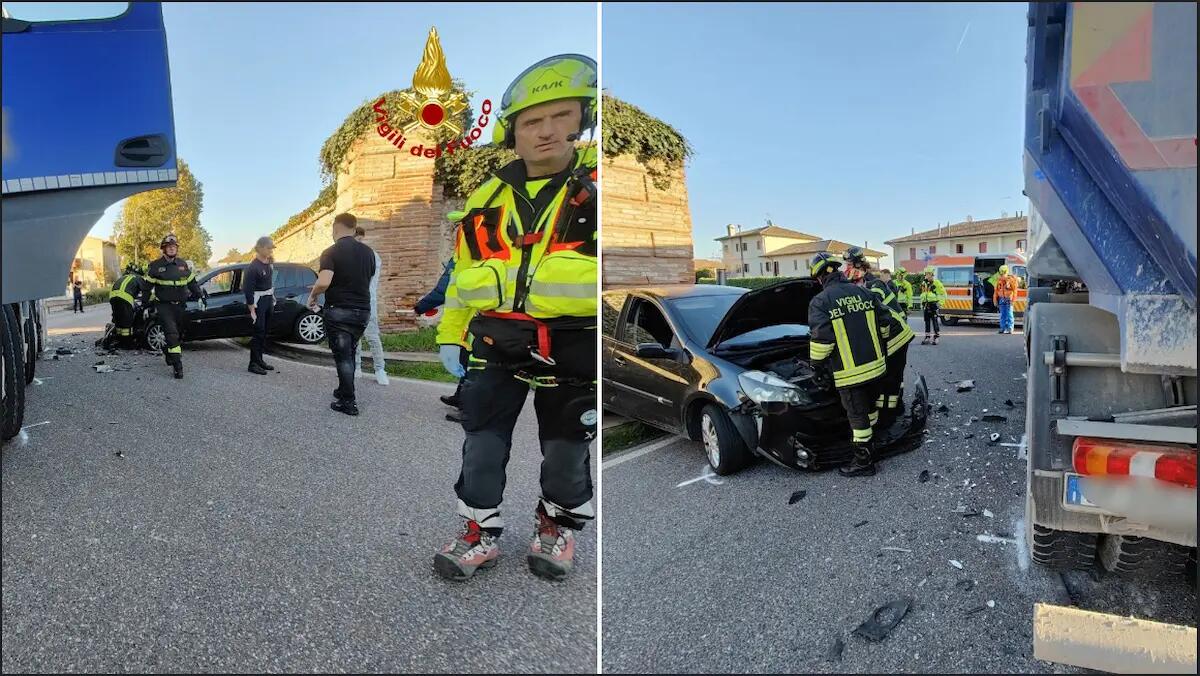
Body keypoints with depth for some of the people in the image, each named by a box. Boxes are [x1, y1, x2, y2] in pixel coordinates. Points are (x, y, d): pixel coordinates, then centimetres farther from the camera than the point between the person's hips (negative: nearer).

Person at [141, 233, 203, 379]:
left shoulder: (183, 264, 9)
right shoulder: (155, 266, -3)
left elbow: (192, 283, 18)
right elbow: (147, 287, 2)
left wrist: (201, 296, 16)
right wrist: (144, 305, 3)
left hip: (180, 306, 5)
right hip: (164, 306, -5)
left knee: (179, 334, 14)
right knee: (171, 334, -15)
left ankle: (167, 351, 41)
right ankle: (177, 366, -16)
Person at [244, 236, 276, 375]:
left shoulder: (269, 263, 4)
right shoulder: (252, 267, -19)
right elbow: (248, 290, -18)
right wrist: (252, 311, -18)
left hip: (269, 301, 8)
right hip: (258, 302, -8)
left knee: (264, 332, 12)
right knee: (258, 332, -6)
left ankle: (259, 360, 21)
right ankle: (253, 364, 0)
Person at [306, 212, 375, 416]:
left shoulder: (331, 252, -12)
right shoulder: (368, 252, 5)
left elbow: (323, 283, -25)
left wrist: (312, 296, -5)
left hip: (339, 311, -5)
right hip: (363, 311, 5)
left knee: (342, 356, 1)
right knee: (350, 354, 20)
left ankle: (348, 402, 3)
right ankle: (344, 391, 31)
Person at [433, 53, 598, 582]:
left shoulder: (593, 184, -7)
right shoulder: (489, 198, 6)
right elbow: (463, 274, 15)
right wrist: (451, 335, 14)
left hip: (573, 346, -3)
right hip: (497, 344, 3)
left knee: (566, 448, 14)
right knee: (482, 441, 8)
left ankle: (558, 527, 37)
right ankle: (480, 533, 26)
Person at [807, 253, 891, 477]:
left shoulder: (820, 302, -12)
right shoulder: (865, 293, 5)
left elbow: (820, 341, -17)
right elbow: (883, 325, 12)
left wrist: (816, 363, 0)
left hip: (849, 372, -6)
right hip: (875, 365, 6)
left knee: (857, 416, 5)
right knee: (869, 407, 24)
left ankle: (864, 462, 14)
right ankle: (869, 443, 42)